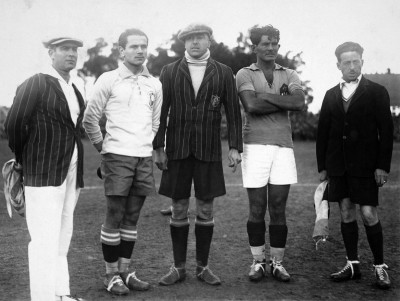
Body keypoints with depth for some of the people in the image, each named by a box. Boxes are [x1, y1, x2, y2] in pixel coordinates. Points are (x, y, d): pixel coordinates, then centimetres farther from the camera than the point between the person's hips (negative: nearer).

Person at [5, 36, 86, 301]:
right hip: (44, 173, -7)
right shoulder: (35, 85, -6)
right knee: (45, 238, -7)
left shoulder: (74, 91, 14)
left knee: (62, 236, 12)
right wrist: (24, 159, 6)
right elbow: (14, 125, -5)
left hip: (71, 171, 7)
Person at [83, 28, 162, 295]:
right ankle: (111, 274, 10)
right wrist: (102, 145, 3)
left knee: (132, 218, 10)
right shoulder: (109, 80, -4)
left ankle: (125, 270, 19)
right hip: (117, 156, -4)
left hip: (144, 158, 4)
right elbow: (90, 118, 0)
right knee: (114, 217, -1)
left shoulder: (155, 84, 10)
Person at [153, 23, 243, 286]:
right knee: (179, 209, 5)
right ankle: (179, 267, 15)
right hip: (177, 150, 0)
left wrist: (235, 147, -3)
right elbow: (161, 111, 4)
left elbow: (234, 112, 4)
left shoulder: (223, 73, 6)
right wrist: (158, 147, -2)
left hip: (209, 151, 0)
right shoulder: (170, 72, 6)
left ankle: (203, 267, 17)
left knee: (206, 209, 5)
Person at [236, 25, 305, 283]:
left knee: (278, 209, 4)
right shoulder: (245, 74, 6)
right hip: (255, 145, -2)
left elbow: (300, 103, -7)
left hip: (283, 145, 2)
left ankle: (277, 263, 13)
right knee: (257, 209, 2)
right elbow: (251, 105, -12)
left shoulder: (290, 75, 13)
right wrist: (284, 101, -6)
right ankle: (258, 262, 14)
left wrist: (265, 94, -9)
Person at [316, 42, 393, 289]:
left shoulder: (377, 92, 1)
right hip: (338, 165, 4)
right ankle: (353, 265, 16)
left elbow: (386, 131, -3)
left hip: (365, 165, -4)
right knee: (346, 213, 7)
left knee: (369, 215, -5)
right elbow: (323, 132, 11)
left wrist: (383, 166, -10)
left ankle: (380, 266, 8)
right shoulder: (331, 95, 11)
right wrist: (322, 166, 7)